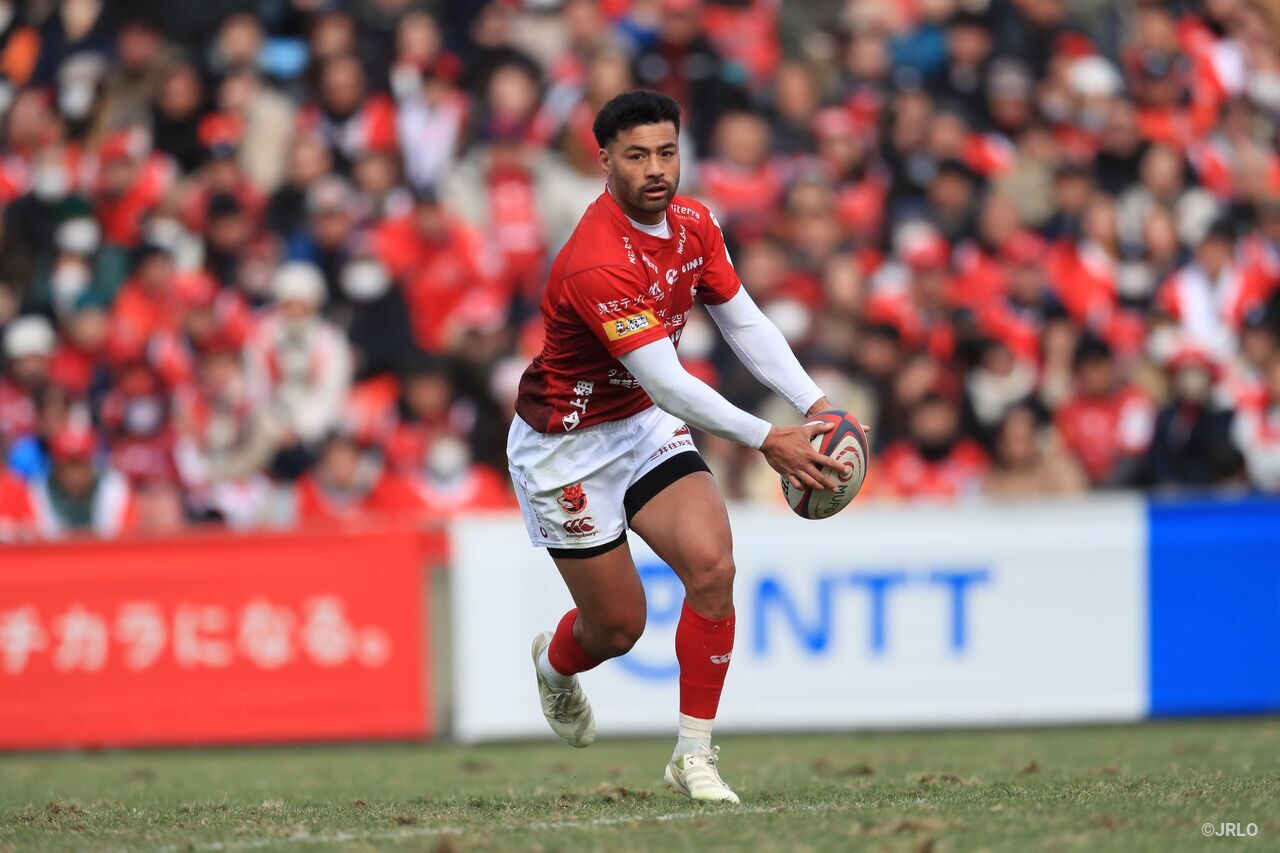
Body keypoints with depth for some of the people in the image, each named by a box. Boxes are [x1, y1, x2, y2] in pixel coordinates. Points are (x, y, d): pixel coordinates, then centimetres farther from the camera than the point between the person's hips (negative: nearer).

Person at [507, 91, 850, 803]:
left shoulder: (693, 224, -6)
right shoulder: (597, 263, -32)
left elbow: (743, 321, 1)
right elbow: (664, 380, -34)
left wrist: (814, 402, -12)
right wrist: (766, 440, -36)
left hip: (647, 425, 6)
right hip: (567, 445, -6)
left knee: (712, 565, -16)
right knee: (619, 624, 3)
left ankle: (695, 753, -3)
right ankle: (555, 665, 43)